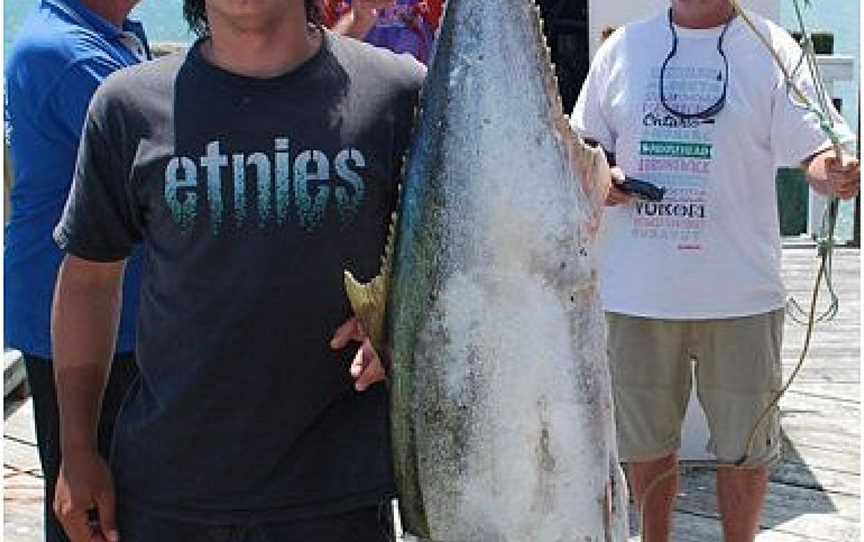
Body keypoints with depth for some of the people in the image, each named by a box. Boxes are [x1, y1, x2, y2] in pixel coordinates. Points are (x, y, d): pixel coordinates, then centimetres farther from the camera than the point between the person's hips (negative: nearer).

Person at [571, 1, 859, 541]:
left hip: (740, 293, -2)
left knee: (745, 448, 10)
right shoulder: (623, 47, 6)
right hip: (636, 292, 2)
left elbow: (814, 148, -8)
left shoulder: (775, 50, -1)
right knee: (646, 442, 16)